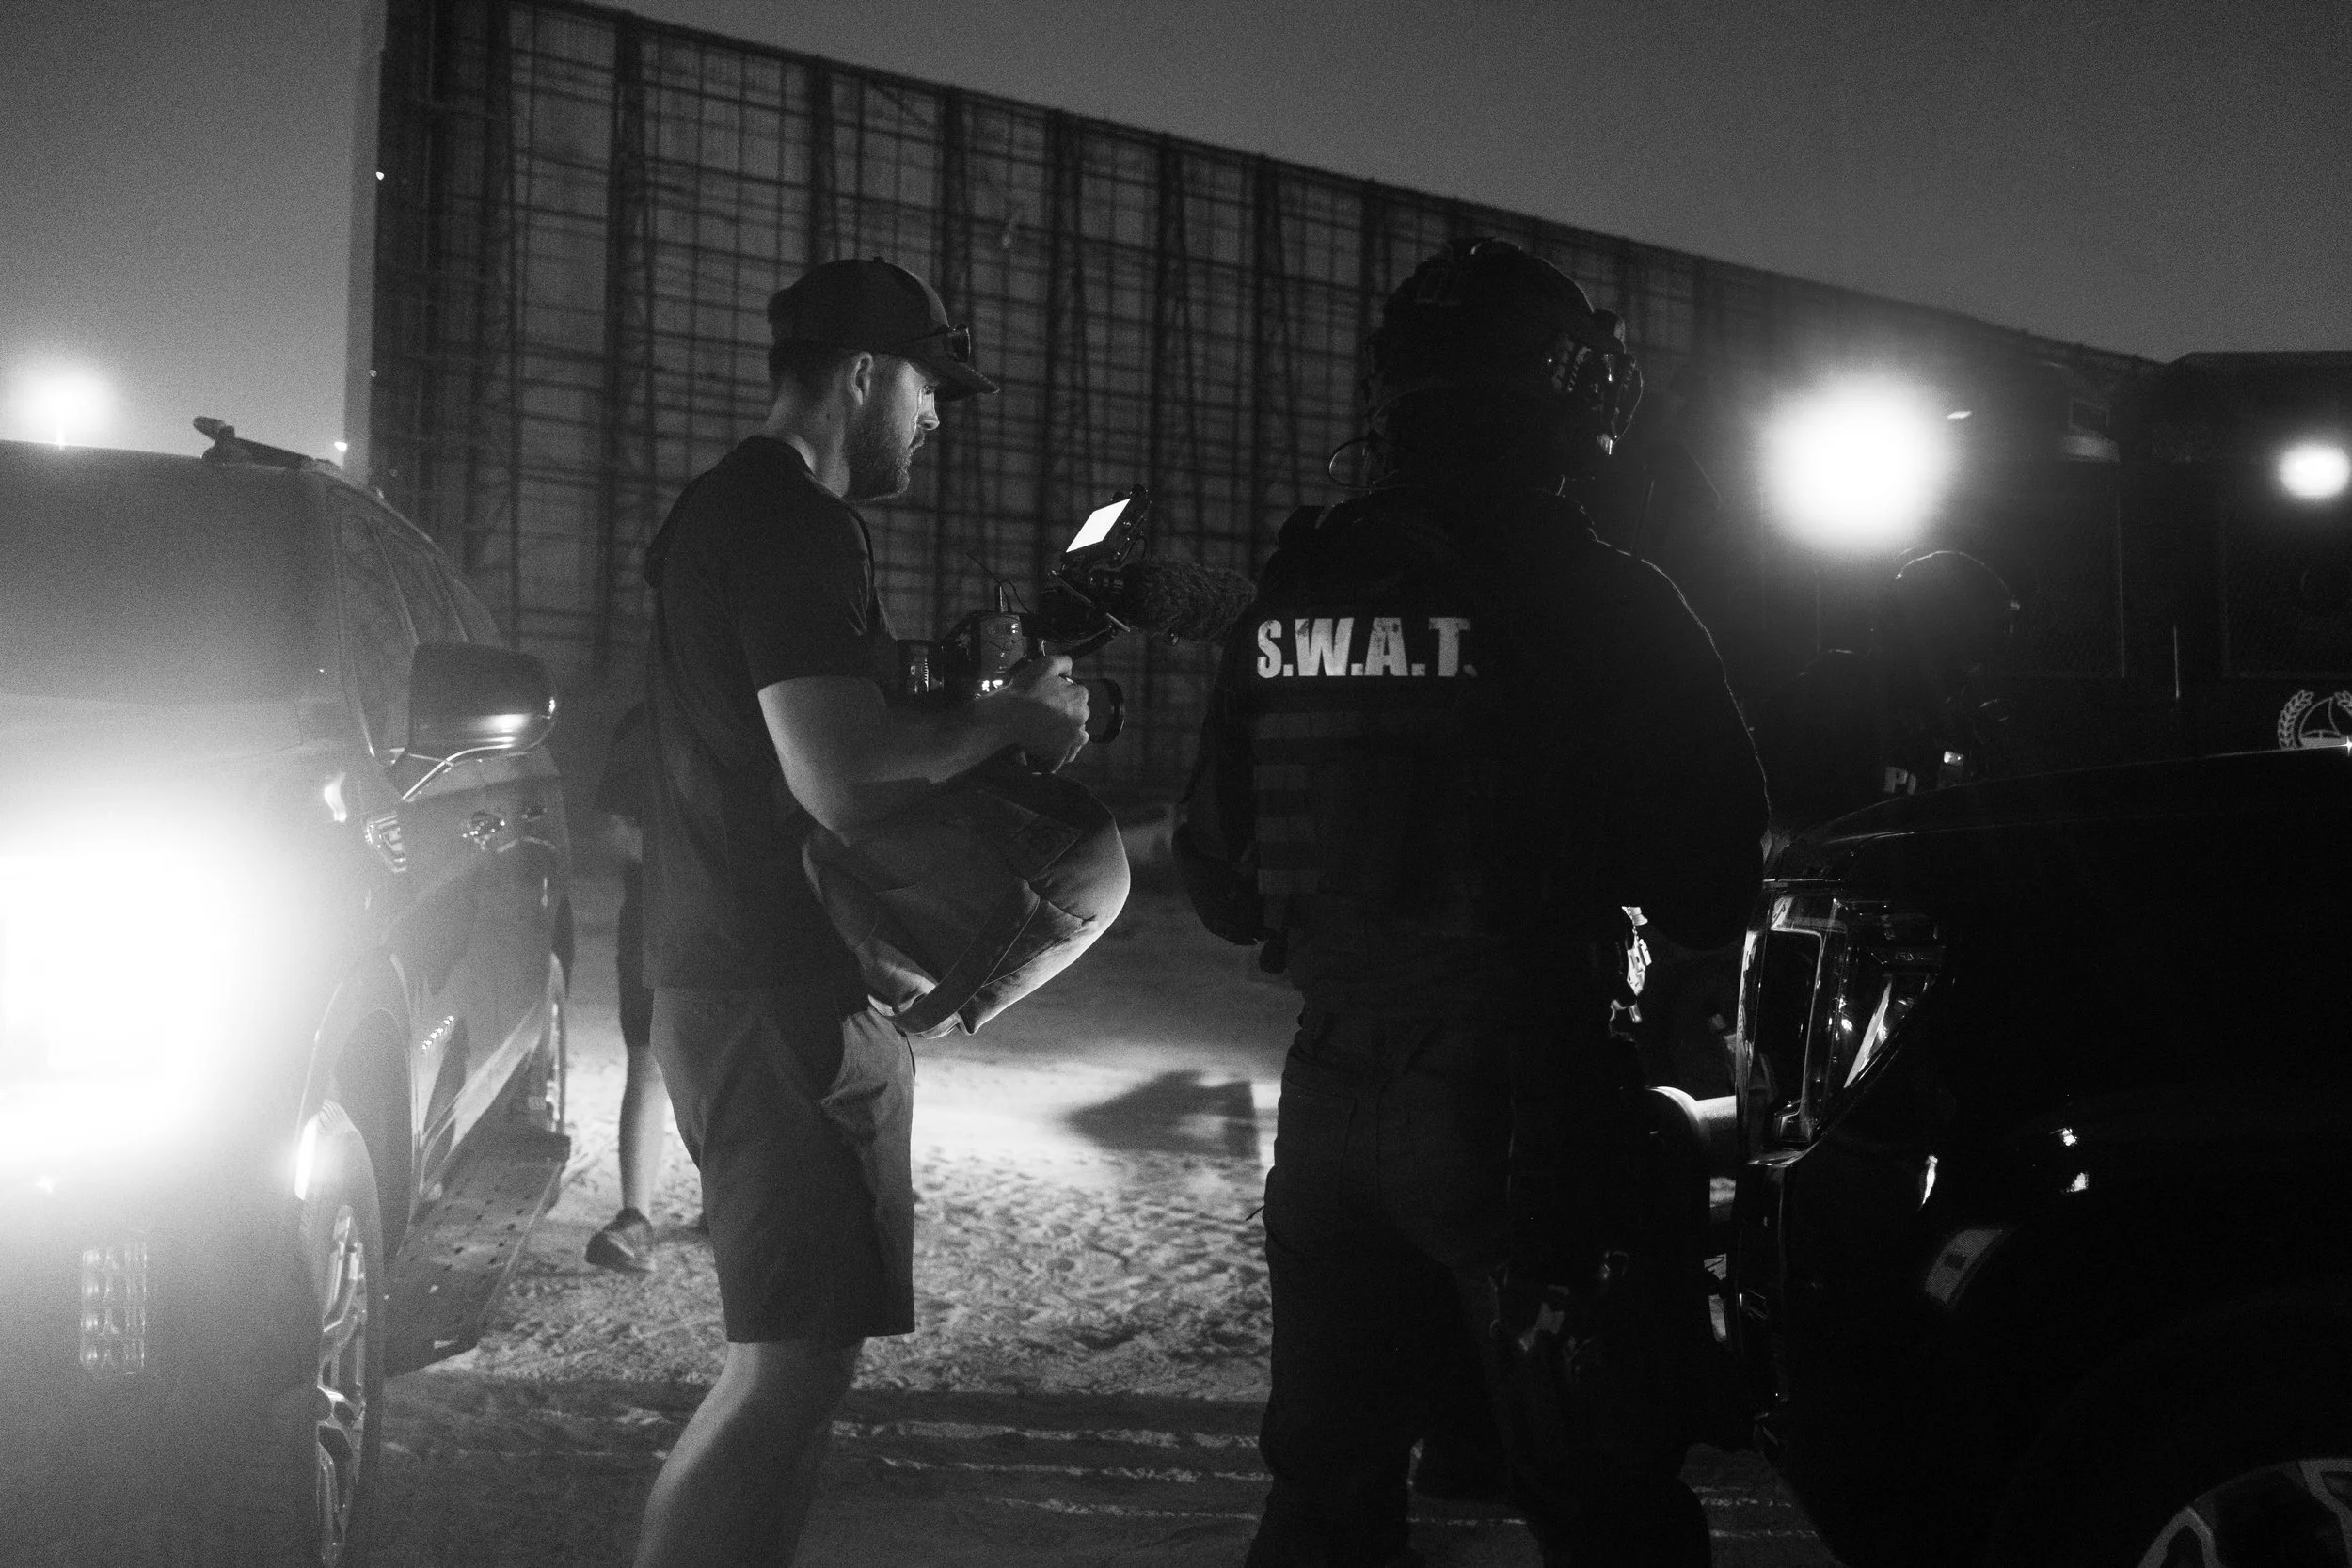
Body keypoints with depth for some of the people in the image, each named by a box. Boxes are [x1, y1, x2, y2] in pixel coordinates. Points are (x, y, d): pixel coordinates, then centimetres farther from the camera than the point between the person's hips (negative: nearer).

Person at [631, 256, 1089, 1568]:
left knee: (801, 1349, 16)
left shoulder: (733, 510, 19)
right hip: (781, 1002, -11)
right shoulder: (795, 525, -15)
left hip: (748, 980, 11)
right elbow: (841, 780, -25)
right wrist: (1007, 720, -10)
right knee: (800, 1359, -10)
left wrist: (979, 720, 15)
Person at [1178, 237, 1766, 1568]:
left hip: (1334, 1096, 5)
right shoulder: (1607, 607, -12)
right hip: (1524, 1102, -5)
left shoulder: (1294, 593, 2)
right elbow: (1715, 889, -9)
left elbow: (1218, 878, 9)